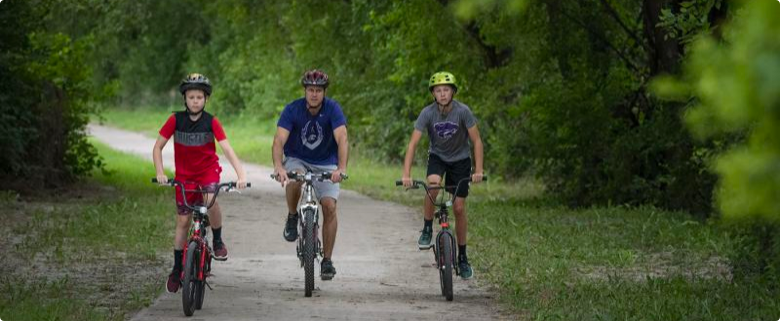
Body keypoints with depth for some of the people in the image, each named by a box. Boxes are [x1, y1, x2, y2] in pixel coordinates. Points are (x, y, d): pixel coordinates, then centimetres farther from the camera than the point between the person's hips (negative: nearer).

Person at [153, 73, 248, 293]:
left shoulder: (211, 122, -14)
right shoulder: (176, 120, -12)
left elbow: (227, 149, -20)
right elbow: (158, 147, -7)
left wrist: (241, 174, -32)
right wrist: (160, 173, -19)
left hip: (208, 169, -1)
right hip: (184, 174, 1)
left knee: (211, 200, -32)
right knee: (183, 221, 3)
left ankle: (218, 241, -7)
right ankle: (177, 269, 15)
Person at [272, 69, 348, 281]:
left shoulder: (332, 109, -18)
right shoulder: (293, 109, -18)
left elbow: (342, 139, -30)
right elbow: (279, 140, -28)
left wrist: (341, 168, -47)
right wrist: (278, 167, -46)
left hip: (326, 163, 0)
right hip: (297, 160, 0)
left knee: (329, 207, -14)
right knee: (294, 179, -35)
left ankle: (327, 260, -3)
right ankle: (292, 218, -6)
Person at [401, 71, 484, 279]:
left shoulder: (463, 111, -22)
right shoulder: (428, 113, -20)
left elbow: (476, 141, -17)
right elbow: (413, 143, -22)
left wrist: (478, 171, -25)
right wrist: (406, 175, -31)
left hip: (460, 160, 0)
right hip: (437, 157, 0)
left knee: (459, 208, -3)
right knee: (433, 184, -34)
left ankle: (462, 257, 10)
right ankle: (427, 230, -16)